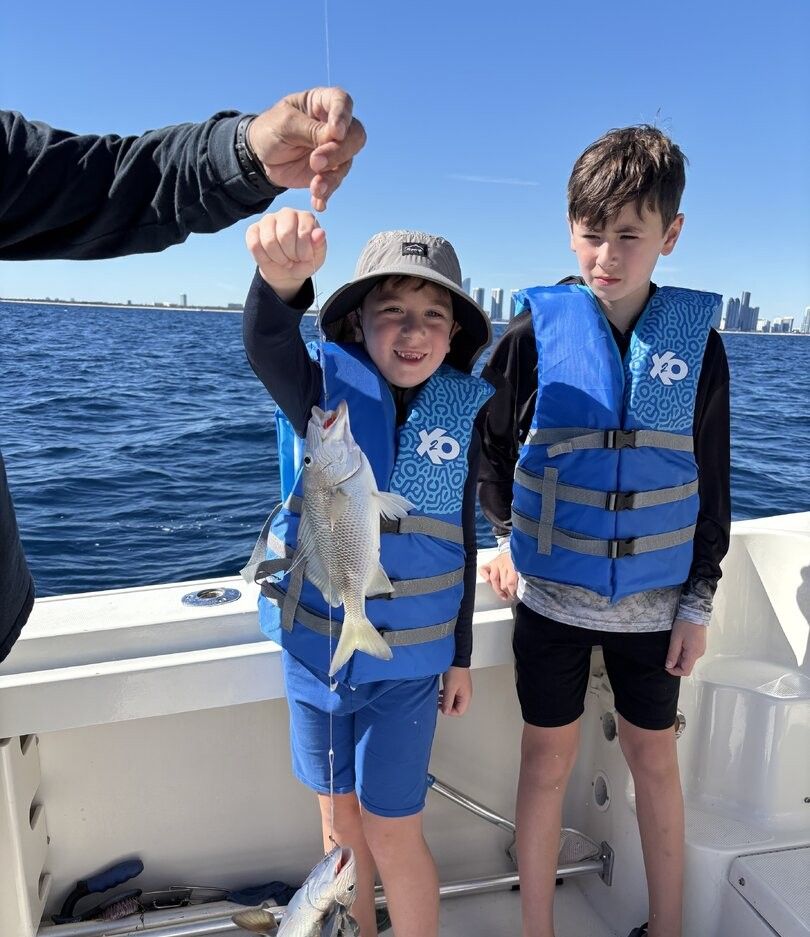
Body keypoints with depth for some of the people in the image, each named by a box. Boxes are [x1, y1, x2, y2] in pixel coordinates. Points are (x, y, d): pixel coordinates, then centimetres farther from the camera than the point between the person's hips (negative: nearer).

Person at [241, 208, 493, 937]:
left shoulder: (464, 413, -7)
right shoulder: (329, 390, -11)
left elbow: (463, 540, 0)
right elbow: (267, 346, -34)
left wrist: (461, 655, 5)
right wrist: (284, 276, -57)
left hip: (409, 659, -1)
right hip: (316, 645, 1)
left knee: (393, 835, 7)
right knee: (340, 821, 19)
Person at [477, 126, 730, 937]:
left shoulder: (697, 341, -5)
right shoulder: (536, 330, -9)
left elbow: (710, 483, 1)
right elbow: (489, 444, 3)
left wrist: (699, 598, 1)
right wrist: (503, 535, -2)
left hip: (653, 599, 2)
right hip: (551, 594, -1)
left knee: (654, 757, 17)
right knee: (549, 758, 11)